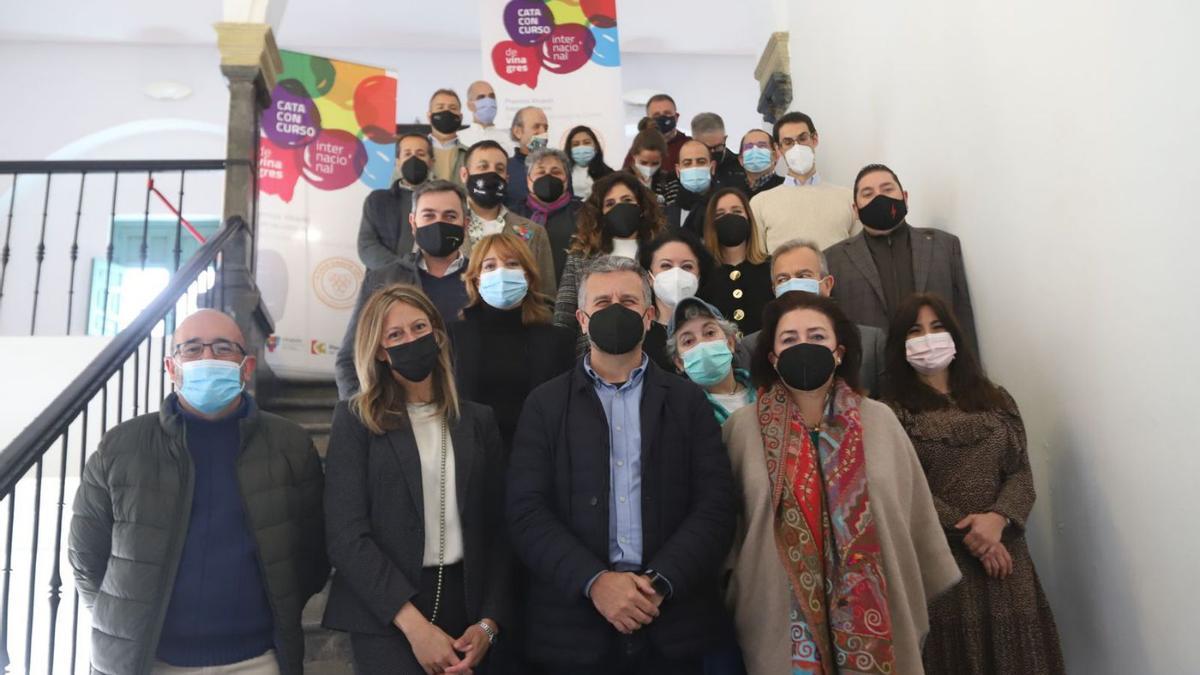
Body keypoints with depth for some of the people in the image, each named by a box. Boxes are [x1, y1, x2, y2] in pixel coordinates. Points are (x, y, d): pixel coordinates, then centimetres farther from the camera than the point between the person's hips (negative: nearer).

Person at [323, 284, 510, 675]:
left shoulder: (478, 420, 7)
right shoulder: (356, 419, -2)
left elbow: (497, 529, 5)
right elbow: (346, 533, -10)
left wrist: (489, 622, -6)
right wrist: (414, 624, -16)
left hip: (465, 603, 3)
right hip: (384, 616, -3)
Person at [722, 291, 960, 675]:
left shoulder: (879, 420, 0)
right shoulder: (743, 427, -4)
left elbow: (915, 517, 5)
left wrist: (916, 605, 7)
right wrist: (737, 607, 3)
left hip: (874, 622, 2)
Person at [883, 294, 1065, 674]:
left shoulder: (995, 400, 13)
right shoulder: (893, 410, 0)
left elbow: (1021, 472, 5)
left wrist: (997, 518, -13)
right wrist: (966, 532, -15)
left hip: (1003, 552, 4)